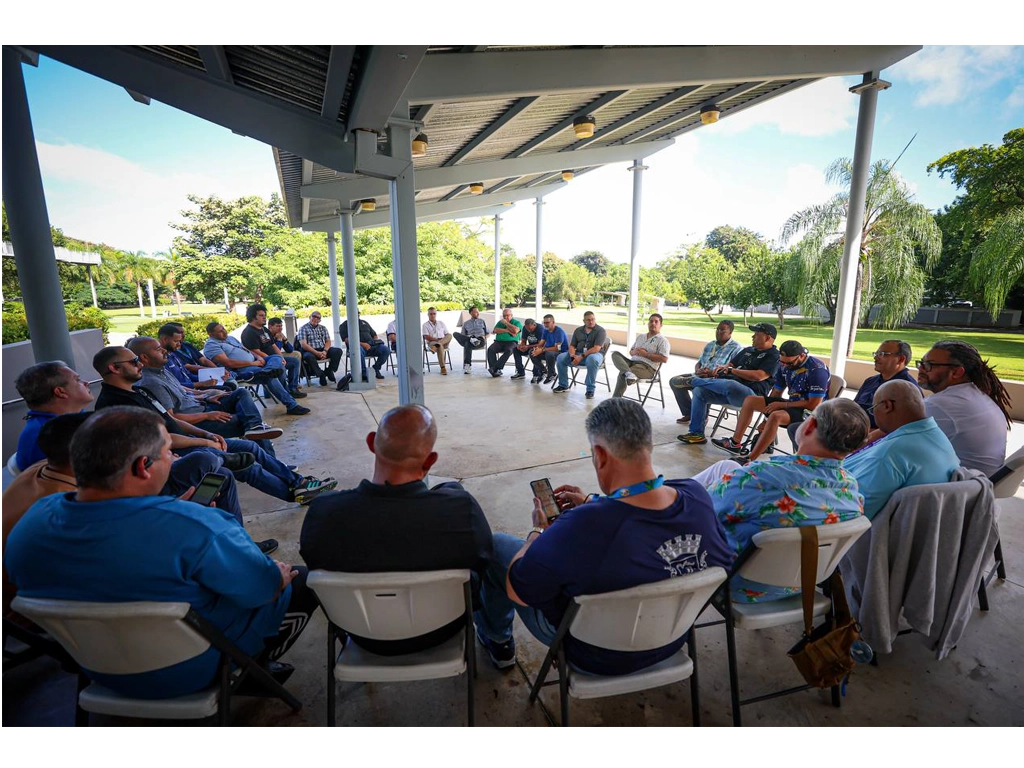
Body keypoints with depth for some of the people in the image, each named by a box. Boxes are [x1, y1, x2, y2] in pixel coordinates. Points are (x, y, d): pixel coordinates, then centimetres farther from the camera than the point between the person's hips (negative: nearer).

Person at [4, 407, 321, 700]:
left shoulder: (30, 524, -16)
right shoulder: (189, 526, -37)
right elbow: (261, 586, -23)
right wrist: (277, 576, -1)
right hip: (193, 670, -6)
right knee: (300, 583, 11)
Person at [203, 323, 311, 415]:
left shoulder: (230, 338, 24)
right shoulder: (211, 345, -5)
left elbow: (246, 349, 24)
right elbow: (228, 362, -18)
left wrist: (258, 357, 1)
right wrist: (252, 363, -18)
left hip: (254, 362, 10)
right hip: (241, 370, -9)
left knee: (277, 357, -8)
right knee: (269, 377, -30)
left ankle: (266, 371, -43)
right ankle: (291, 405, -32)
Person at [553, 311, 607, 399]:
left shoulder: (600, 331, -6)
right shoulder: (578, 330, 11)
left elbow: (596, 349, -17)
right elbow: (572, 346, 8)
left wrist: (581, 356, -24)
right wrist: (573, 355, -16)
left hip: (595, 354, -5)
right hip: (578, 354, 5)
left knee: (592, 359, -41)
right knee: (560, 358, -13)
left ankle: (590, 390, -30)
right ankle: (563, 385, 2)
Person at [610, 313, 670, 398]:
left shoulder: (663, 340, 1)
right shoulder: (640, 336, 24)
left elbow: (664, 359, -11)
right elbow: (631, 352, 27)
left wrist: (646, 354, -13)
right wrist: (634, 352, 0)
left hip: (647, 367, -7)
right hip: (633, 362, 7)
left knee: (622, 374, -31)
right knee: (615, 354, -19)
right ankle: (628, 373, -45)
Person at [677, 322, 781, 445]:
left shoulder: (774, 356, -1)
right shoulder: (747, 350, 25)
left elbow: (758, 376, -16)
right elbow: (730, 364, 24)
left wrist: (732, 370, -9)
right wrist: (722, 367, -2)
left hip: (751, 394, -8)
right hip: (730, 390, 8)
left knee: (730, 385, -40)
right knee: (699, 391, -11)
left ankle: (695, 381, -12)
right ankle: (696, 433, -11)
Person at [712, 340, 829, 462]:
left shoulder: (817, 369, -21)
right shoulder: (784, 365, 0)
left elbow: (814, 405, -22)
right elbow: (776, 392, 9)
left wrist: (782, 404, -16)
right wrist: (766, 421, 5)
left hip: (808, 411, -8)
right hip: (791, 404, 8)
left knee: (776, 416, -36)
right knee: (750, 400, 1)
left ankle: (749, 460, -33)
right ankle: (735, 443, 5)